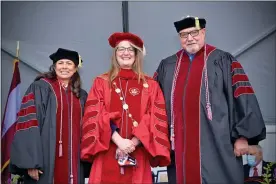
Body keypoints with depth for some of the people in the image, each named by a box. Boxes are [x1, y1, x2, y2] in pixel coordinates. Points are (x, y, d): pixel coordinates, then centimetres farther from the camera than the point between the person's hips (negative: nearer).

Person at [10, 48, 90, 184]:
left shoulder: (81, 96, 14)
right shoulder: (39, 88, 0)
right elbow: (28, 122, -8)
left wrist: (86, 161, 7)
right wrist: (31, 161, -17)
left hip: (73, 161, 4)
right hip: (47, 158, -4)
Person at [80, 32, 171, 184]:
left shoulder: (150, 85, 9)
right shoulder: (101, 82, 8)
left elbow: (155, 119, 1)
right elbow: (95, 116, -1)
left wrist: (133, 143, -12)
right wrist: (119, 140, -14)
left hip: (137, 156, 1)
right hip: (108, 155, 0)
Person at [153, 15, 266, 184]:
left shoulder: (224, 61, 0)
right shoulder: (167, 66, 12)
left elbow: (242, 98, -4)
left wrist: (242, 135, -8)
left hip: (216, 144, -3)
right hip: (180, 147, 4)